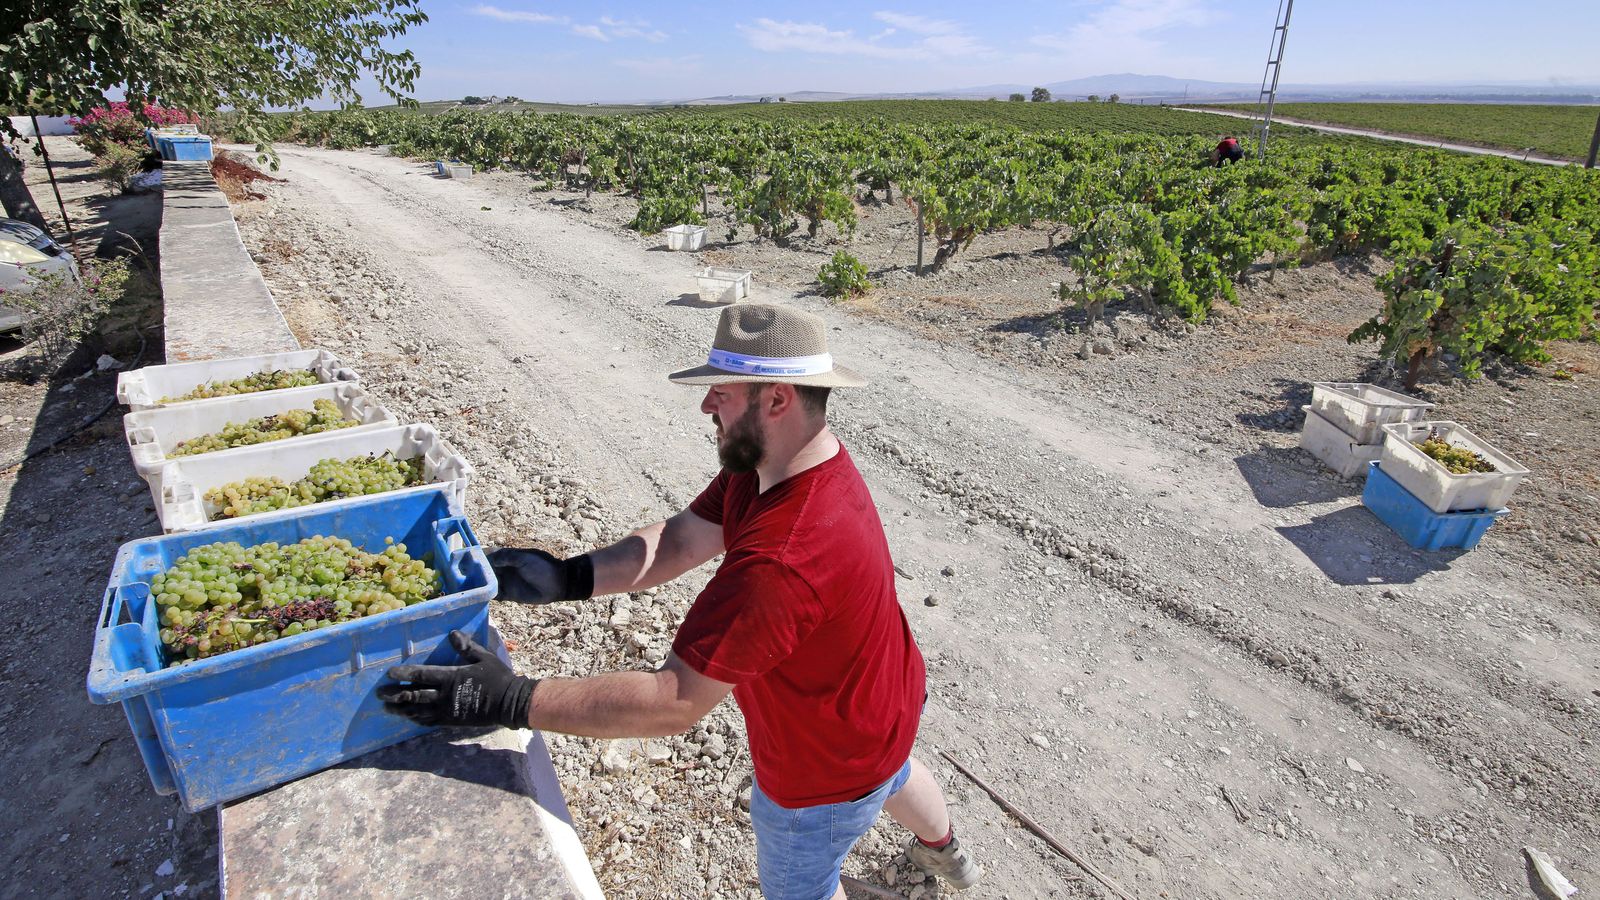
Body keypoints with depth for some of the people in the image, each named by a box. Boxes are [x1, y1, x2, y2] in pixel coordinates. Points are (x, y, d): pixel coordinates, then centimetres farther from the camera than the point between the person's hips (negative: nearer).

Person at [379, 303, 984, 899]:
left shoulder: (782, 561, -45)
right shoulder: (775, 462, -14)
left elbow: (674, 704, -41)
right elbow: (680, 539, -12)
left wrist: (508, 701, -39)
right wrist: (567, 577, -24)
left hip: (826, 768, -8)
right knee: (892, 773, 40)